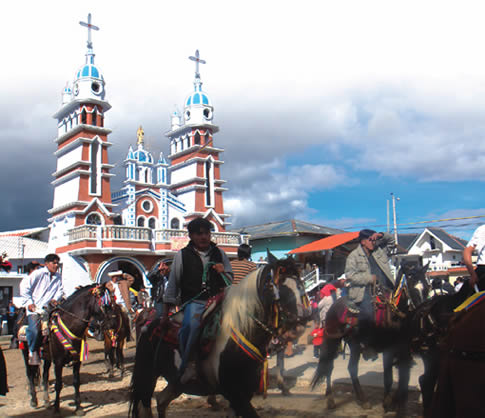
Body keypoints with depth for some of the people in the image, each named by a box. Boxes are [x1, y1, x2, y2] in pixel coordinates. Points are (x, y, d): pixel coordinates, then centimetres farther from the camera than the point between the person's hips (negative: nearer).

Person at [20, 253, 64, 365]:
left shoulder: (58, 277, 14)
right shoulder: (38, 273, -3)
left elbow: (60, 290, 17)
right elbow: (24, 286, -5)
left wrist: (55, 299, -4)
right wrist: (29, 302, -9)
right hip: (34, 308, -5)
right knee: (34, 329, -25)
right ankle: (33, 352, -8)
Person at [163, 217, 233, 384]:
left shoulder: (219, 254, 15)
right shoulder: (182, 256, 8)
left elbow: (230, 281, 19)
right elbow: (172, 285, 9)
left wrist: (223, 273, -5)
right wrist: (166, 314, 5)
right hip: (193, 301, -2)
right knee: (191, 324, -34)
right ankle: (186, 366, -20)